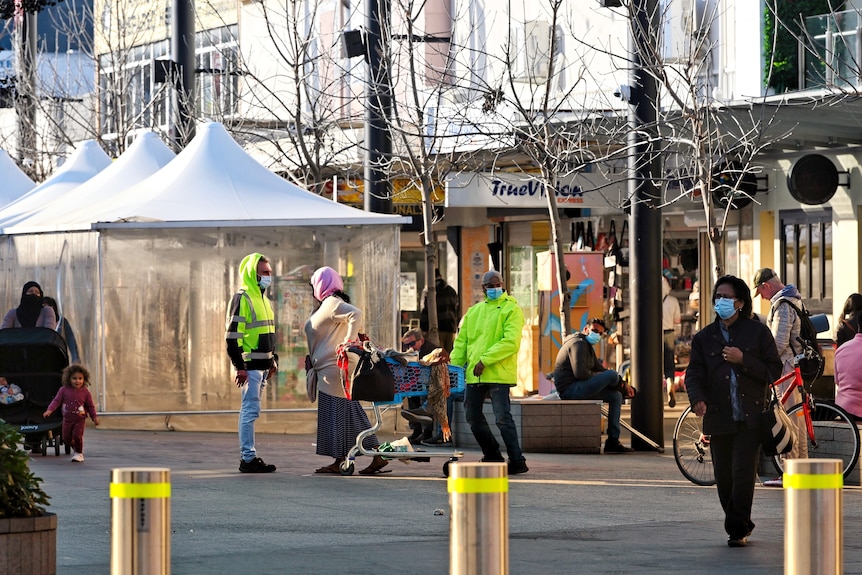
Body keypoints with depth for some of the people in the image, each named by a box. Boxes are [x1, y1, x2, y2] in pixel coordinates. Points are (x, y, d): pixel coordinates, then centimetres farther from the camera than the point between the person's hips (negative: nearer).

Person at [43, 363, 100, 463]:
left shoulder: (85, 392, -5)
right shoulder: (64, 390, -4)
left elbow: (90, 406, 2)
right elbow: (57, 401, -4)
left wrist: (95, 417, -3)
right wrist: (49, 410, -17)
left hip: (80, 420, -2)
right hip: (67, 420, 2)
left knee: (77, 436, -15)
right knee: (66, 438, 5)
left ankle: (79, 453, 5)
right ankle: (74, 448, 35)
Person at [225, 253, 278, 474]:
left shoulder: (262, 299, 18)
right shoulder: (242, 299, -11)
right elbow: (232, 335, -17)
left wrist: (273, 359, 21)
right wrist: (239, 366, -21)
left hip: (262, 364, 9)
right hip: (250, 365, -9)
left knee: (251, 411, 12)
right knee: (251, 410, -9)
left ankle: (248, 456, 15)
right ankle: (248, 458, -7)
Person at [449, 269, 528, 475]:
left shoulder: (511, 309, -2)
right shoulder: (473, 312, 17)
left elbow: (511, 342, -14)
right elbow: (461, 342, 19)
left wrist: (485, 360, -19)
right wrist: (453, 366, 5)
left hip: (498, 373, -7)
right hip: (473, 374, 7)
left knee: (503, 418, -11)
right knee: (473, 417, 11)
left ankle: (517, 461, -6)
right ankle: (492, 456, 26)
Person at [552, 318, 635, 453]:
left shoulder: (587, 346, 24)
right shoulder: (578, 343, -11)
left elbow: (601, 369, 26)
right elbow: (580, 373, -22)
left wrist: (623, 384, 13)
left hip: (578, 389, 11)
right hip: (570, 390, -11)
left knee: (616, 396, 11)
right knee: (612, 375, -20)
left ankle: (613, 441, 6)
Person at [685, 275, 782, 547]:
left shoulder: (758, 332, 5)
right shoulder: (704, 337, 12)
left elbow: (773, 371, 1)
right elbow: (694, 373, 4)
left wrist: (743, 360, -12)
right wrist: (697, 399, -15)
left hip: (750, 418, -3)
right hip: (719, 418, 3)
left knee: (743, 474, -12)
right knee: (724, 478, 5)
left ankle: (737, 529, -5)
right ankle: (741, 526, 22)